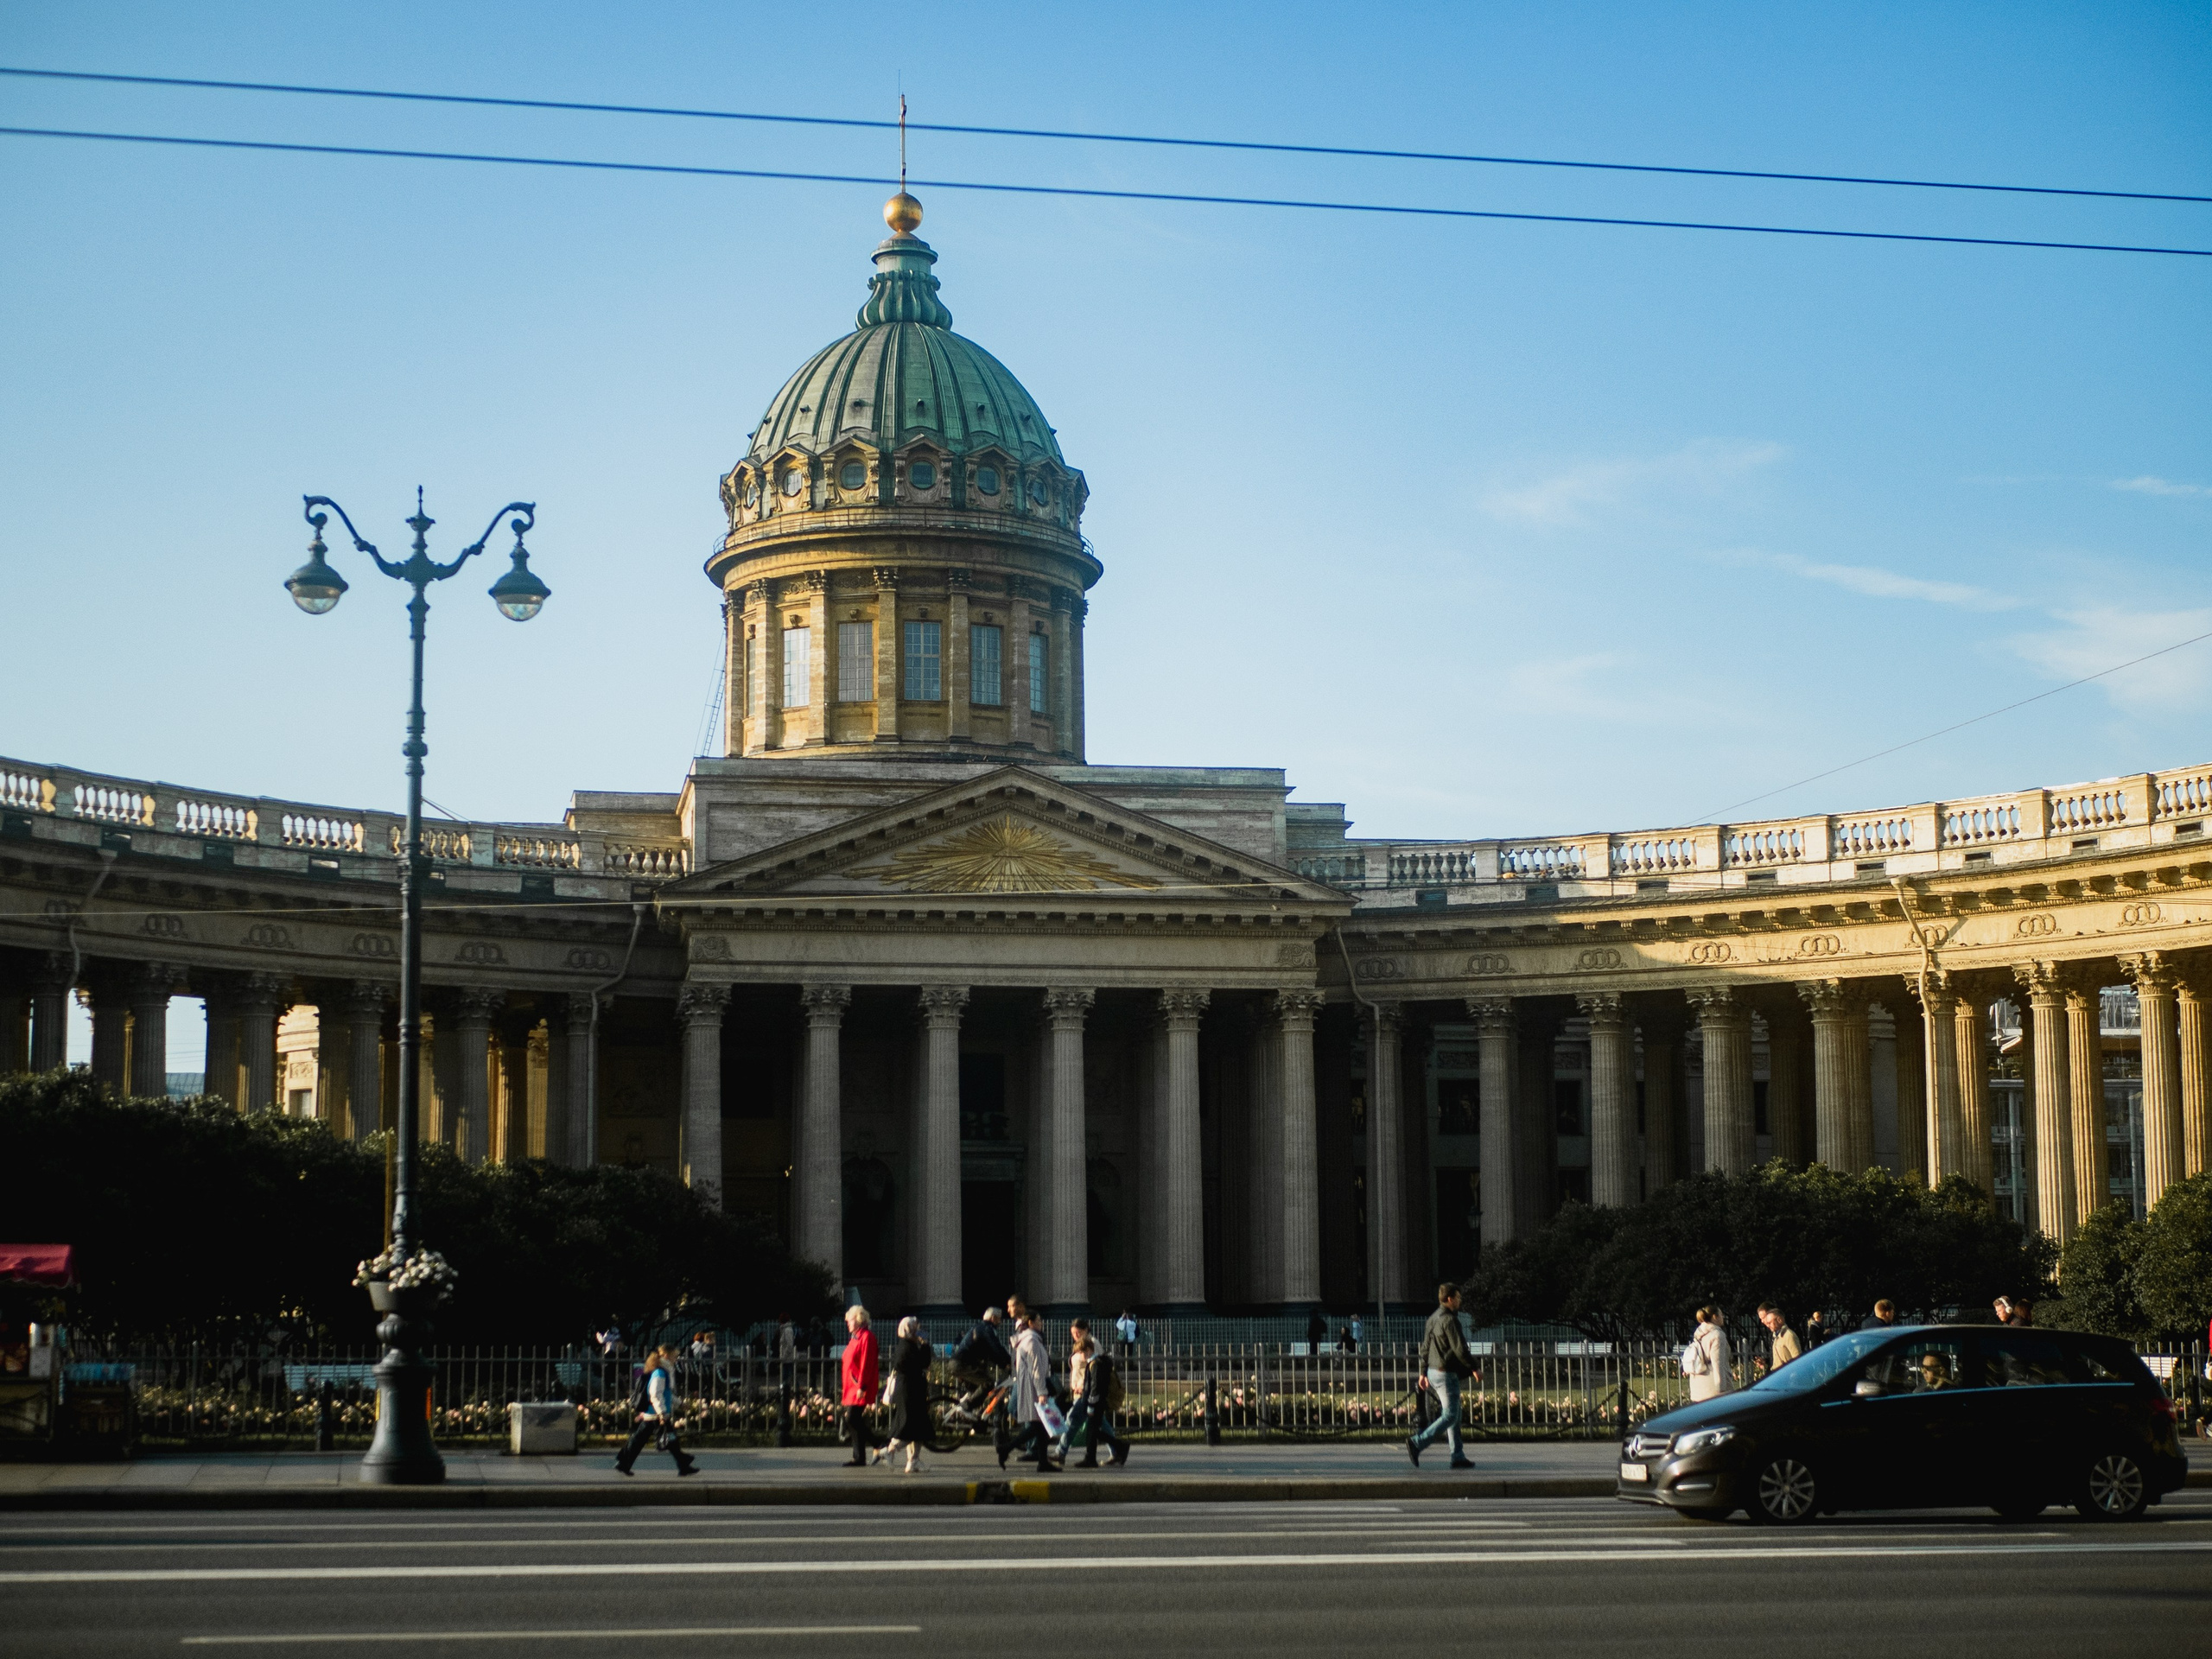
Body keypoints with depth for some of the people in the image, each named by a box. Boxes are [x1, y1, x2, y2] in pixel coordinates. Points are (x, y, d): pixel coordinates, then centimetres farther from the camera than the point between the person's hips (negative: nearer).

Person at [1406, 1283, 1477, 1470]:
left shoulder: (1433, 1319, 12)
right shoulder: (1449, 1320, -17)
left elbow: (1425, 1347, 16)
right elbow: (1460, 1349, -19)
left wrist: (1423, 1372, 20)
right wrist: (1473, 1368, -9)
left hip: (1433, 1371, 10)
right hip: (1446, 1374, -10)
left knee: (1454, 1414, 14)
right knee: (1450, 1416, -7)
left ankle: (1458, 1456, 13)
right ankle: (1417, 1444, -16)